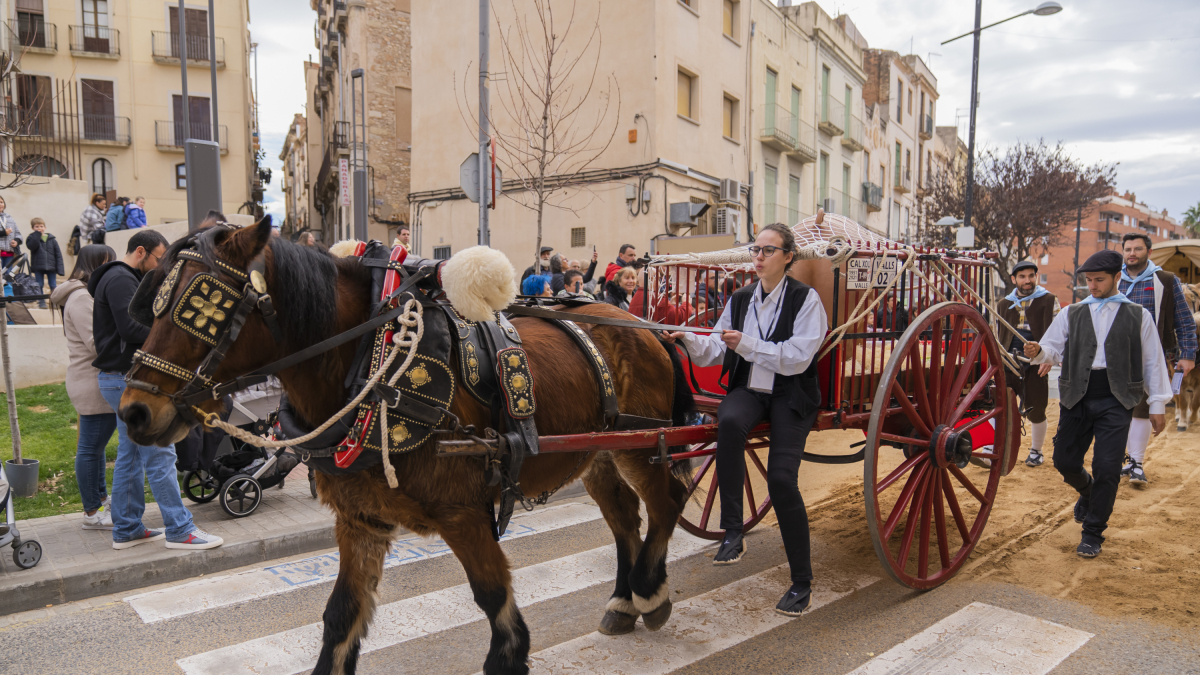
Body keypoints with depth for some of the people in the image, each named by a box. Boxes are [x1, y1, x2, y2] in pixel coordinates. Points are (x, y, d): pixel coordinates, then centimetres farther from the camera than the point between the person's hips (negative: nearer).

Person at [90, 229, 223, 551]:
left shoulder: (122, 279, 20)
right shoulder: (120, 280, -14)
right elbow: (131, 329, -24)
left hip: (123, 379, 11)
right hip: (128, 380, -11)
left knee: (130, 456, 14)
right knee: (160, 454, -8)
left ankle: (127, 529, 21)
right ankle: (180, 530, -4)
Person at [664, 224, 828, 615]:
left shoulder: (805, 299, -3)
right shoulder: (740, 300, 11)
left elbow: (798, 357, -14)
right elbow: (714, 352, 8)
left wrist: (746, 343, -20)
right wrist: (687, 340, -12)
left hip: (791, 396, -3)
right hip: (748, 390, 4)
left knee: (781, 479, -17)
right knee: (729, 422, -34)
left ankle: (802, 582, 3)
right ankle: (732, 534, -25)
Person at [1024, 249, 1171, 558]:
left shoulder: (1138, 316, 7)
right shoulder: (1071, 314, 10)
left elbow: (1153, 362, 9)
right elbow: (1054, 348, 5)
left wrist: (1157, 404, 7)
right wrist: (1038, 352, -19)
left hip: (1115, 400, -2)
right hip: (1076, 397, 2)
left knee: (1106, 468, -5)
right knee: (1065, 460, 5)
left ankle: (1093, 533, 9)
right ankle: (1087, 492, 40)